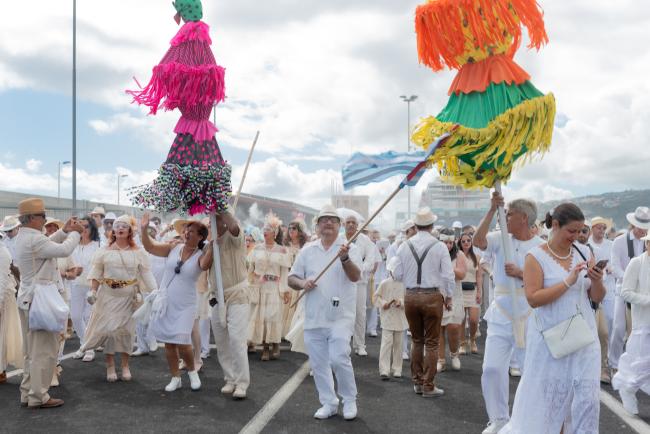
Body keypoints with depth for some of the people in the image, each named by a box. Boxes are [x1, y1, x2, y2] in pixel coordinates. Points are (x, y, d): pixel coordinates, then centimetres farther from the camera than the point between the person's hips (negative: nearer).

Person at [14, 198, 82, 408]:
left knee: (32, 350, 16)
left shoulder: (23, 237, 10)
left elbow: (47, 244, 20)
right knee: (44, 349, -2)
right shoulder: (33, 239, -20)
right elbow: (64, 250, -20)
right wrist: (75, 233, -4)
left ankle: (27, 393, 23)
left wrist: (64, 231, 10)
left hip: (28, 298, 10)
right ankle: (38, 396, 3)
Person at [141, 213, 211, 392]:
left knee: (182, 343, -12)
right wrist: (144, 229, -13)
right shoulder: (173, 248, 2)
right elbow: (150, 247, 1)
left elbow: (205, 265, -30)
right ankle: (175, 378, 23)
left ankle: (192, 371, 15)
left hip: (185, 306, -3)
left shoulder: (201, 255, -7)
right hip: (165, 302, 4)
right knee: (168, 342, 8)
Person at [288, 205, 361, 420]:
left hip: (340, 316, -4)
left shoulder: (349, 248, -2)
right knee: (318, 362, 9)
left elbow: (355, 276, -17)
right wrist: (302, 283, -10)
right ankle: (329, 403, 25)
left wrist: (345, 258, -35)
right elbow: (291, 278, 12)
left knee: (339, 358, -12)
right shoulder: (307, 250, 9)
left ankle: (350, 400, 10)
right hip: (313, 317, 4)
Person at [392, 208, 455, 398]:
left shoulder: (404, 246, -1)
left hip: (410, 296, 3)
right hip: (433, 296, -3)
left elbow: (397, 275, 1)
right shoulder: (440, 246, -7)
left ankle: (417, 382, 24)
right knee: (431, 343, 6)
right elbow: (448, 275, -6)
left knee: (416, 340, 17)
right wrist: (449, 297, 7)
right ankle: (428, 386, 9)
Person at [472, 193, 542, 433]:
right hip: (501, 315, 2)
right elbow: (478, 240, -18)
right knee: (492, 368, 0)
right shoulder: (501, 239, 1)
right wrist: (492, 209, -20)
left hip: (529, 317, -2)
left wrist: (520, 274, -19)